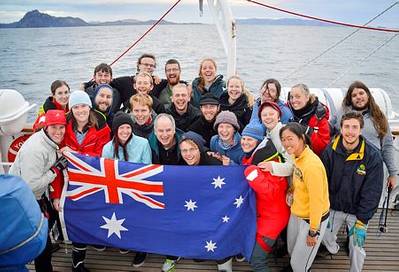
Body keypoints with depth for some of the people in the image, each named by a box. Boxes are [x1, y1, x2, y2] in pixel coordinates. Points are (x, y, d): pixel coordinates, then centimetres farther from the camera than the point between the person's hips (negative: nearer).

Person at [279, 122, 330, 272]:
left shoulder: (311, 165, -30)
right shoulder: (297, 156, -4)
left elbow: (317, 201, -25)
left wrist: (313, 231, -18)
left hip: (313, 218, -8)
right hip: (296, 214, 8)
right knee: (292, 250, 28)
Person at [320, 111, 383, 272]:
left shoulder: (373, 156, -20)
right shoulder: (330, 151, -14)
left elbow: (372, 192, -16)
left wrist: (361, 221, -16)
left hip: (357, 211, -2)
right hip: (333, 207, 2)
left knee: (356, 248, 9)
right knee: (326, 237, 18)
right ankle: (333, 250, 52)